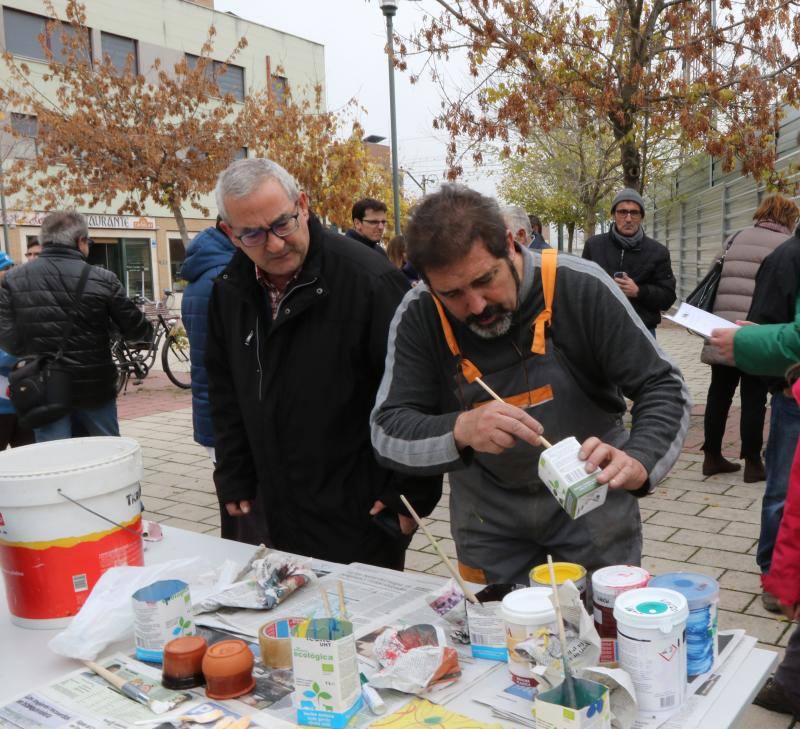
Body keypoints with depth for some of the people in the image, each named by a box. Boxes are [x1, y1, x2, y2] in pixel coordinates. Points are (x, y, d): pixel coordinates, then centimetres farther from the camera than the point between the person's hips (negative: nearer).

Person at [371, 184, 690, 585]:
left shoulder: (581, 287, -20)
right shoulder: (417, 317, -16)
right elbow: (386, 433, -18)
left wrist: (638, 461, -35)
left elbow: (662, 387, -15)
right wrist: (460, 431, -38)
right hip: (487, 510, 1)